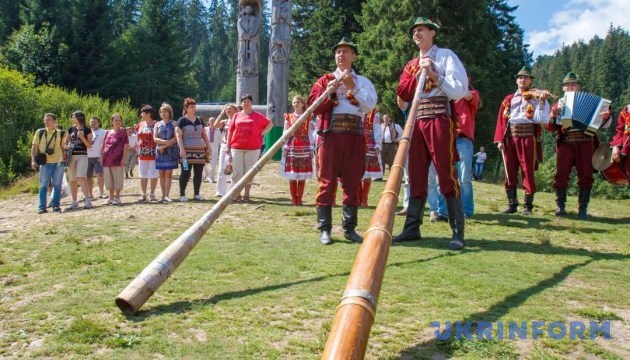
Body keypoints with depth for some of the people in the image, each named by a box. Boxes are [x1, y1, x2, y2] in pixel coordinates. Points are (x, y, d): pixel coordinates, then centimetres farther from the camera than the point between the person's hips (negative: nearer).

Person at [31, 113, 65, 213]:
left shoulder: (60, 134, 8)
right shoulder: (39, 132, 6)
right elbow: (34, 147, 7)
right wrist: (33, 160, -2)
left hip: (58, 162, 1)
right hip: (45, 163, -1)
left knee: (57, 185, 3)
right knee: (43, 185, 0)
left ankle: (56, 205, 11)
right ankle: (41, 207, 3)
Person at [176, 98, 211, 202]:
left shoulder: (199, 120, 15)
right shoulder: (182, 120, 0)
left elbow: (204, 135, 20)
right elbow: (178, 135, -6)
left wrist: (208, 146, 12)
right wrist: (181, 149, -16)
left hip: (200, 150, 5)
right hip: (187, 150, -5)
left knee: (198, 173, 5)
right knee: (185, 173, -3)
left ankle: (197, 194, 14)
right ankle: (182, 194, 4)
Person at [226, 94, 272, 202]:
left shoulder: (257, 116, 6)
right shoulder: (236, 115, 10)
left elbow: (270, 124, 13)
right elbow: (230, 131, 9)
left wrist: (261, 133, 1)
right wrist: (228, 146, 4)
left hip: (253, 148, -1)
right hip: (237, 148, 1)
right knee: (237, 171, 2)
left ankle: (246, 194, 13)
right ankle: (237, 194, 10)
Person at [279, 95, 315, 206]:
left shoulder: (308, 118, 7)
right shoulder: (288, 118, 10)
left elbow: (310, 134, 4)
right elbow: (285, 133, 8)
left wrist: (312, 148, -2)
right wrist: (284, 148, -1)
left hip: (305, 148, -1)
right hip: (291, 148, 1)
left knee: (302, 176, 0)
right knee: (292, 176, 0)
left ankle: (299, 199, 6)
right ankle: (294, 199, 6)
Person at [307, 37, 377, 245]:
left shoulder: (363, 81, 15)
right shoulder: (325, 80, 14)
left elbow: (370, 105, -2)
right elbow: (313, 106, 3)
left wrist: (353, 87, -9)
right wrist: (329, 92, -10)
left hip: (355, 136, 1)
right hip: (330, 134, -1)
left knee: (352, 183, 3)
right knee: (327, 181, -4)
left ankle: (349, 228, 11)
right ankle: (324, 229, 1)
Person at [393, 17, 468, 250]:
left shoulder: (445, 55, 3)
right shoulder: (411, 64, 21)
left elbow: (460, 90, -7)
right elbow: (402, 93, 7)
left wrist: (434, 75, -12)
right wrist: (418, 74, -3)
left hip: (439, 120, -6)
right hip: (416, 122, 6)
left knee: (447, 176, -8)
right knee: (416, 176, 8)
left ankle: (458, 233, -4)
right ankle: (412, 228, 14)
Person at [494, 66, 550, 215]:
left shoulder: (536, 98, 6)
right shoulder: (509, 99, 15)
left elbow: (541, 119, -7)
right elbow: (501, 120, 8)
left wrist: (542, 102, -15)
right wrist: (500, 139, -1)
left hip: (527, 137, -3)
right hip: (510, 137, 3)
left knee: (528, 172, -2)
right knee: (510, 172, 5)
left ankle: (528, 206, 5)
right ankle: (512, 204, 13)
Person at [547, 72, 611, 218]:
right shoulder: (559, 104, 16)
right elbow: (551, 127, 11)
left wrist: (605, 117, -13)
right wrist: (553, 116, -10)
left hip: (585, 143, 0)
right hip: (565, 143, 0)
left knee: (585, 176, -3)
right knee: (561, 175, -5)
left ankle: (583, 208, 4)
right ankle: (560, 206, 4)